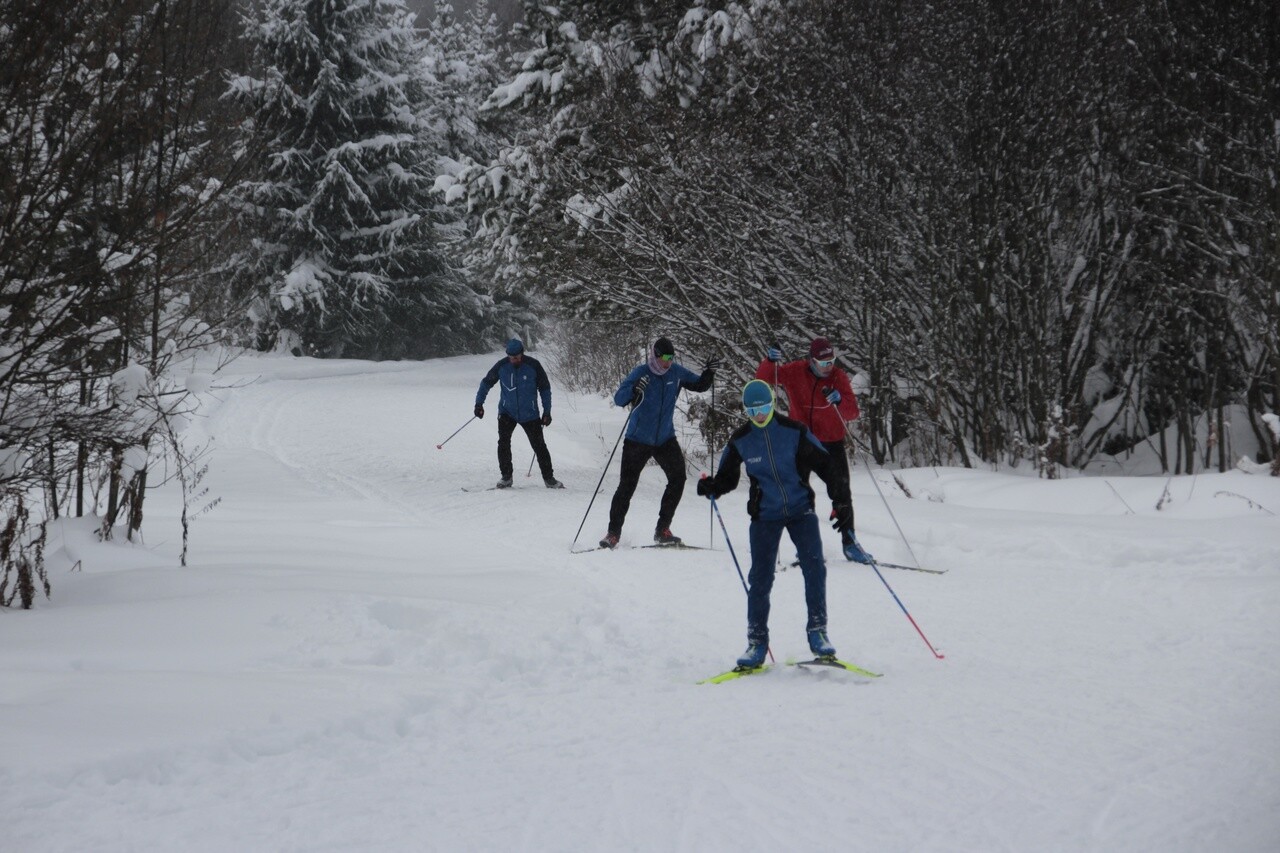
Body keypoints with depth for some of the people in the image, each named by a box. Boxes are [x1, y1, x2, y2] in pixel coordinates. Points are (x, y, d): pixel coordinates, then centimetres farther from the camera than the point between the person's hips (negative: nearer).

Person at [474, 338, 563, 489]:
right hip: (507, 412, 1)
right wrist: (479, 403, 0)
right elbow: (486, 383, 6)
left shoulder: (533, 365, -10)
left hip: (529, 414, -1)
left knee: (539, 446, 0)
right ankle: (506, 477, -6)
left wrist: (547, 411, -2)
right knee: (503, 443, -15)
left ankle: (549, 478, 10)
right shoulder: (501, 366, -7)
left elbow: (545, 388, 0)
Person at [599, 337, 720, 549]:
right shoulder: (640, 372, -15)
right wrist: (634, 390, -41)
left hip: (665, 439, 4)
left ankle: (663, 530, 3)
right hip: (638, 439, -4)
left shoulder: (677, 372, -2)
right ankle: (613, 533, 7)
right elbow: (618, 399, -21)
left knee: (678, 478, -8)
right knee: (627, 486, -4)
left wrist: (709, 373, -8)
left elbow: (699, 386, 12)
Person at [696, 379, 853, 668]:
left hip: (801, 509, 0)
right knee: (760, 578, -4)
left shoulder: (794, 431, -6)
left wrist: (841, 502, -6)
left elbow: (825, 465, -1)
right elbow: (727, 477, 7)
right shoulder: (740, 441, -3)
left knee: (814, 568, -14)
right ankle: (757, 641, 7)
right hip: (765, 516, 1)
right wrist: (711, 487, -16)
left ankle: (817, 631, -3)